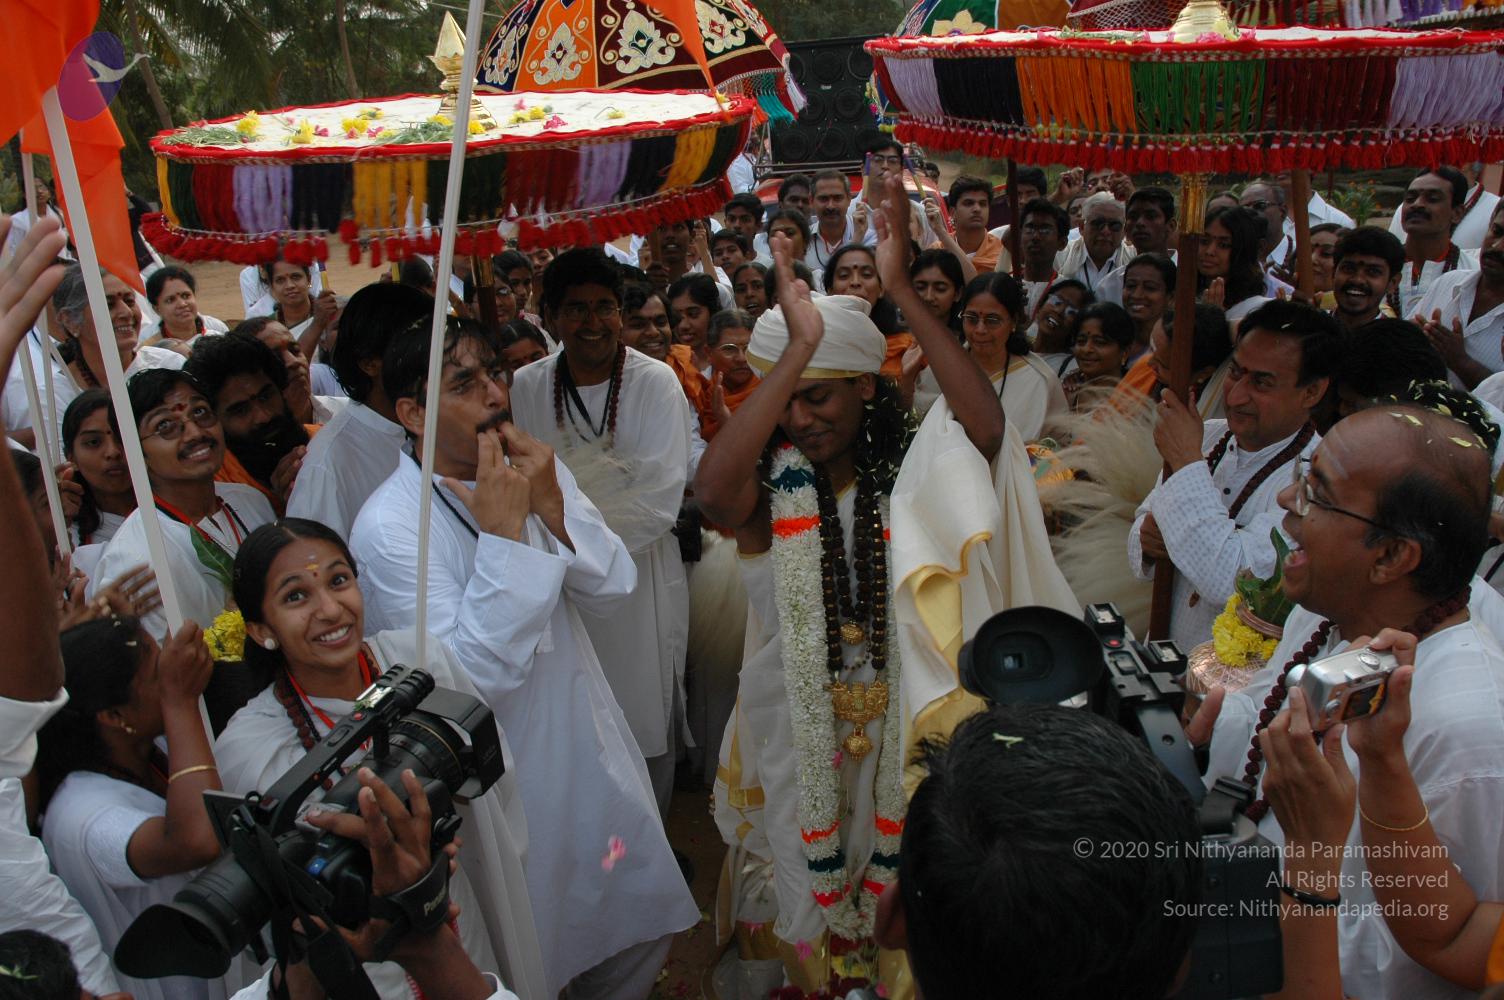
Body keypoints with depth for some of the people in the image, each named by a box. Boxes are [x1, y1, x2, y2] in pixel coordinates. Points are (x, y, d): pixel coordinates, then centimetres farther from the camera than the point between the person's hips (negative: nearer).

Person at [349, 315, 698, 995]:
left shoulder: (533, 470, -3)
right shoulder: (389, 527, -21)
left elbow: (614, 593, -6)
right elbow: (474, 676, -26)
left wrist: (552, 505, -21)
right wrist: (503, 533, -30)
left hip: (589, 753, 6)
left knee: (642, 935, 20)